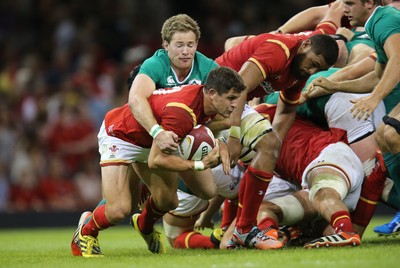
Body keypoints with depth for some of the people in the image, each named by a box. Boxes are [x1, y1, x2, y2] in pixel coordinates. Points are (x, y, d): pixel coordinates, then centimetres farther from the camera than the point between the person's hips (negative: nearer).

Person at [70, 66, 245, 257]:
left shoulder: (207, 100, -14)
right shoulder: (182, 112, -41)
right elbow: (156, 160, -36)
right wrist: (200, 165, -32)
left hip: (150, 140, 8)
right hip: (119, 134, -8)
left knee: (167, 201, -3)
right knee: (119, 210, -17)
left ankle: (144, 225, 33)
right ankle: (85, 232, 15)